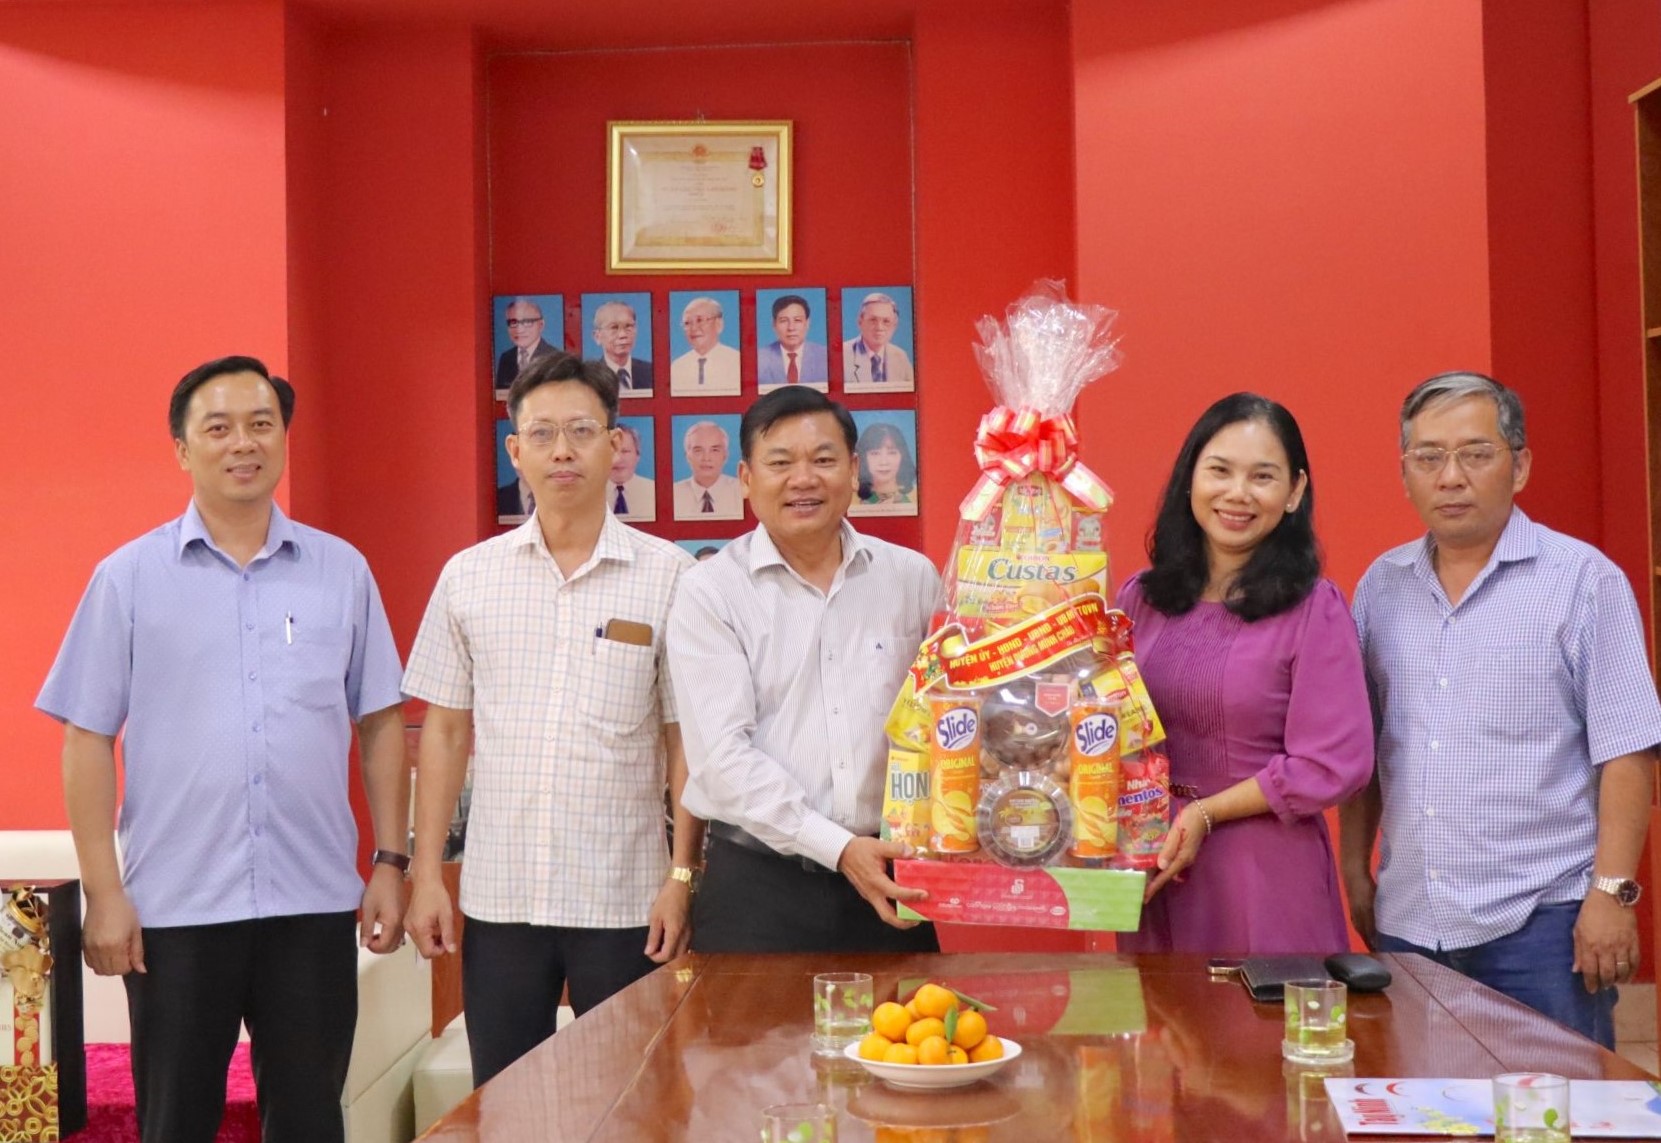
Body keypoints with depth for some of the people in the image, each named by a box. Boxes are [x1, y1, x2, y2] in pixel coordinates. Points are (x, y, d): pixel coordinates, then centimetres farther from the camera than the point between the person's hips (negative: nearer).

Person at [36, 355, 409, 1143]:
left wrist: (390, 862, 3)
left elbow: (380, 723, 8)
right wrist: (103, 891, -5)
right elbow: (87, 739, 0)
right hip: (175, 904, -1)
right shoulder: (128, 576, 0)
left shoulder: (342, 570, 4)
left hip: (314, 900, 1)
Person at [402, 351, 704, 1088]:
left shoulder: (667, 576, -3)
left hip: (624, 899, -2)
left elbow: (684, 741, -1)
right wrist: (427, 875, 4)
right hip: (497, 896, 2)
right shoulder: (468, 576, 4)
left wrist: (682, 876, -6)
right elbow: (445, 732, 8)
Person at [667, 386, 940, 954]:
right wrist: (840, 848, -17)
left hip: (891, 885, 2)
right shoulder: (708, 593, -2)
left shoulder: (912, 578, 8)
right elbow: (723, 755, -10)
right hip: (756, 886, -2)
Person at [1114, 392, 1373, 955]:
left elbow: (1333, 765, -12)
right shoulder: (1139, 598, 5)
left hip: (1267, 883, -4)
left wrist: (1203, 814, -12)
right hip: (1150, 876, 4)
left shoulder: (1314, 609, -8)